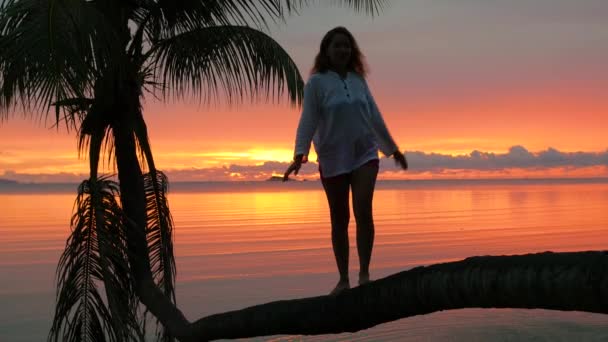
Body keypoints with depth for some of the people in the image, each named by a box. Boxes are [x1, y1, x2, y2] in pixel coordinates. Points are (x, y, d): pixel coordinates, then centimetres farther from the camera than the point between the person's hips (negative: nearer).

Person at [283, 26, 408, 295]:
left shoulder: (358, 79, 8)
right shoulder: (316, 82, -5)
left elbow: (374, 117, 15)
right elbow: (308, 120, -13)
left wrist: (393, 149, 20)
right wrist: (299, 155, -26)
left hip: (365, 154, 2)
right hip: (333, 159, -2)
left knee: (363, 211, -15)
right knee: (339, 220, 6)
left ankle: (364, 275, -6)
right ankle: (343, 279, 17)